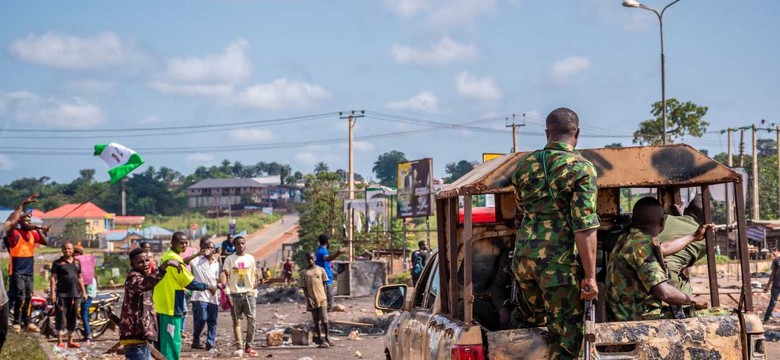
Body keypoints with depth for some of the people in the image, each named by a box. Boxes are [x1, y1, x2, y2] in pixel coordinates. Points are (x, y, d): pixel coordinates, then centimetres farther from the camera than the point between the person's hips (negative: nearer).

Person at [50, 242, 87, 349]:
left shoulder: (77, 262, 16)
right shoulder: (57, 263, 1)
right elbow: (53, 278, -4)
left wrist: (83, 292, 15)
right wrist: (52, 293, -13)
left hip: (75, 294, 5)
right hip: (62, 294, -5)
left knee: (73, 317, 9)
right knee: (61, 317, -6)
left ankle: (70, 341, 17)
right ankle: (59, 341, -2)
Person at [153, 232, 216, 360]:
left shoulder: (165, 256, 12)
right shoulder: (175, 259, -15)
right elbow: (190, 283, -14)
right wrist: (208, 287, -2)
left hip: (161, 305, 9)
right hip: (171, 306, -9)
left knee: (162, 342, 14)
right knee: (172, 341, -6)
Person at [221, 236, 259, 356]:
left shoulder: (250, 258, 9)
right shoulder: (229, 259, 1)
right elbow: (224, 275, -4)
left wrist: (254, 290, 9)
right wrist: (227, 292, -13)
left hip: (248, 293, 2)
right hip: (235, 293, -1)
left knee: (251, 319, -8)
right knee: (236, 321, 3)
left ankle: (248, 346, -1)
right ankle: (239, 347, 8)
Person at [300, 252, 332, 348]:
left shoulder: (321, 270, 6)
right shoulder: (304, 272, 4)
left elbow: (324, 284, 10)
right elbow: (304, 287, 3)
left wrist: (325, 296, 2)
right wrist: (308, 299, -7)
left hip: (322, 298, 0)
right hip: (312, 300, 0)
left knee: (324, 319, -5)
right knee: (316, 321, 5)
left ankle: (327, 337, 11)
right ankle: (320, 339, 10)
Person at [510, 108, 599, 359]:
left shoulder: (525, 165, 10)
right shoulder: (581, 168, -8)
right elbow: (585, 227, -13)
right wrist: (590, 277, -11)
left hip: (523, 257, 6)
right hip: (560, 262, -6)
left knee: (536, 317, 27)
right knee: (566, 338, 2)